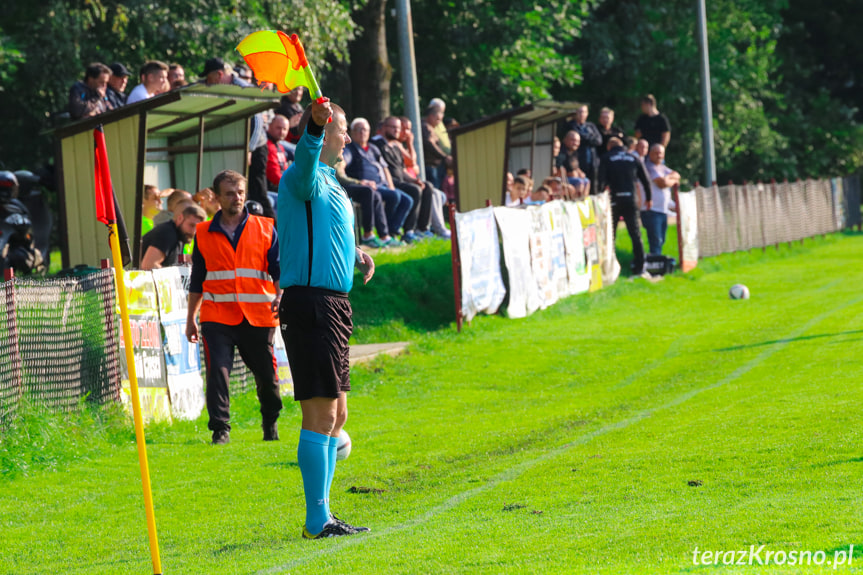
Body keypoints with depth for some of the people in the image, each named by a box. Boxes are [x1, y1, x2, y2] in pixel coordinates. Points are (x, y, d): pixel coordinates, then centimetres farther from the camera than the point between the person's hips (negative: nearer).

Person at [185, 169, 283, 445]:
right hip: (217, 316, 0)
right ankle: (220, 429, -8)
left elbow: (278, 268, 5)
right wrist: (191, 318, 17)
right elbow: (197, 280, 18)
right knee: (217, 371, -13)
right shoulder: (204, 234, 11)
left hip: (258, 316, 0)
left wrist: (280, 296, -14)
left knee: (266, 374, 5)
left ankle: (270, 423, 28)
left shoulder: (265, 229, 8)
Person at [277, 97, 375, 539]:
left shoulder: (328, 181, 21)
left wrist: (356, 255, 15)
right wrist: (315, 125, -55)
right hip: (311, 303, -11)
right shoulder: (304, 177, -10)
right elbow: (306, 159, -36)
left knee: (335, 415, 16)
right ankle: (317, 520, -9)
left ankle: (321, 515, 23)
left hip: (331, 305, 11)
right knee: (322, 415, -11)